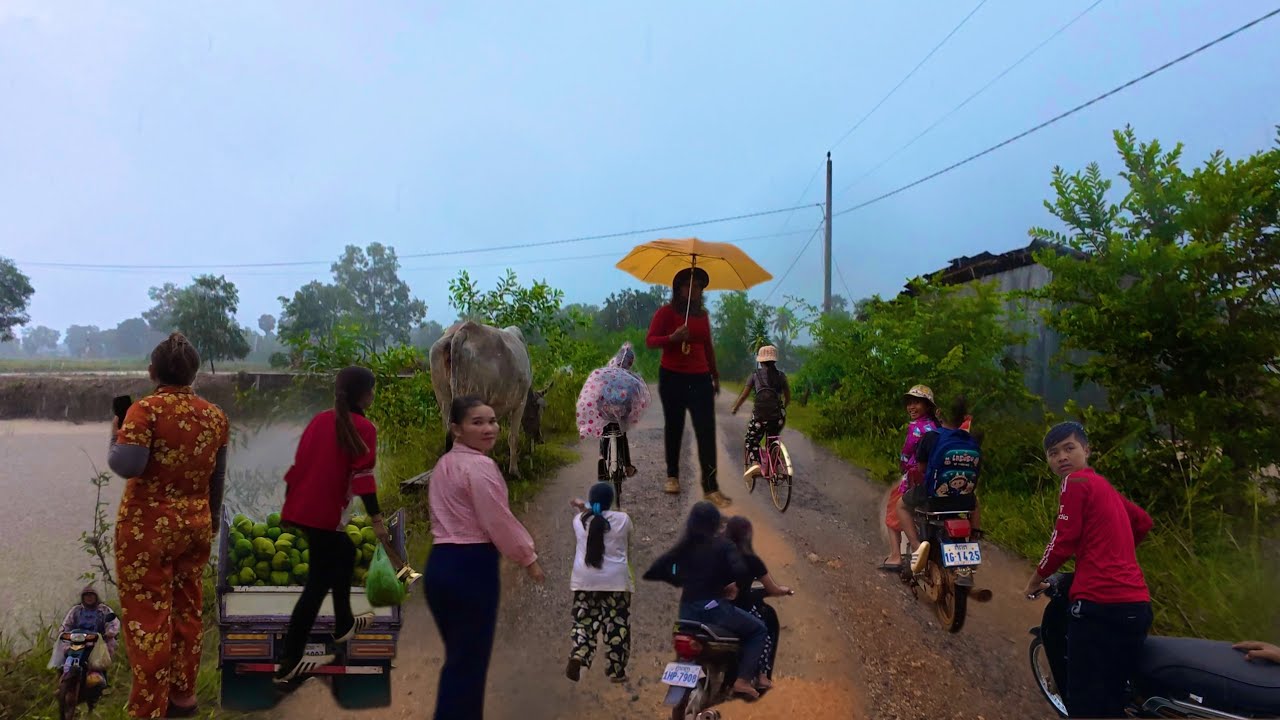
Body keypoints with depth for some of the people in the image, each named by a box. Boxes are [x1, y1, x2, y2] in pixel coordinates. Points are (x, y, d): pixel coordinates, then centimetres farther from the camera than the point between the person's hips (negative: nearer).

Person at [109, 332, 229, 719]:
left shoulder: (146, 410, -13)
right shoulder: (215, 415, 3)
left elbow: (127, 466, -22)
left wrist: (115, 438, -2)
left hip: (148, 527, -5)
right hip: (196, 525, 5)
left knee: (146, 616, 3)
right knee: (188, 610, 15)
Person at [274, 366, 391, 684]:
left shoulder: (320, 419, 11)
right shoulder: (364, 428, -9)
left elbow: (299, 463, 14)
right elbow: (362, 477, -15)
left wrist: (291, 500, 22)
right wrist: (377, 519, -14)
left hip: (300, 507, 8)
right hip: (325, 513, -8)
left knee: (344, 553, 27)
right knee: (319, 582, -2)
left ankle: (344, 625, 40)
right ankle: (289, 664, -3)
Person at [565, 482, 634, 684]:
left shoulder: (579, 520, 1)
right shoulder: (622, 519, -4)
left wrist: (585, 509, 22)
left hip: (585, 581, 2)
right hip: (615, 581, -2)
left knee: (584, 621, 11)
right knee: (616, 625, 7)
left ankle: (577, 656, -12)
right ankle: (616, 670, 11)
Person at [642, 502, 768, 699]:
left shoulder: (683, 547, 8)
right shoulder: (723, 545, -5)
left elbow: (654, 571, 7)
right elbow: (741, 571, -21)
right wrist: (737, 586, -1)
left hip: (687, 613, 5)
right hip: (713, 607, -5)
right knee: (758, 630, 12)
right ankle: (743, 680, -2)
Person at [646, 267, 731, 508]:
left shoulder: (703, 315, 11)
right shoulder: (666, 312, -3)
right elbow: (650, 341, -9)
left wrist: (715, 375, 23)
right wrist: (673, 337, -27)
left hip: (700, 379, 3)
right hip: (672, 378, -3)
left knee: (706, 431, -7)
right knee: (674, 428, 9)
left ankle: (711, 488, -8)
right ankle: (672, 476, 27)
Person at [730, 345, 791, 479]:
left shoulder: (755, 375, 5)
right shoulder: (781, 375, 10)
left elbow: (743, 395, 4)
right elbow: (788, 397, 13)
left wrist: (734, 408, 19)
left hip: (760, 415, -2)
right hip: (778, 415, 3)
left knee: (751, 441, 10)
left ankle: (754, 463, -16)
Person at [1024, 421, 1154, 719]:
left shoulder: (1076, 482, -5)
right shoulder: (1103, 485, 22)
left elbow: (1063, 540, -8)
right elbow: (1143, 522, 35)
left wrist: (1036, 579, 6)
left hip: (1100, 604, -9)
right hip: (1137, 605, 9)